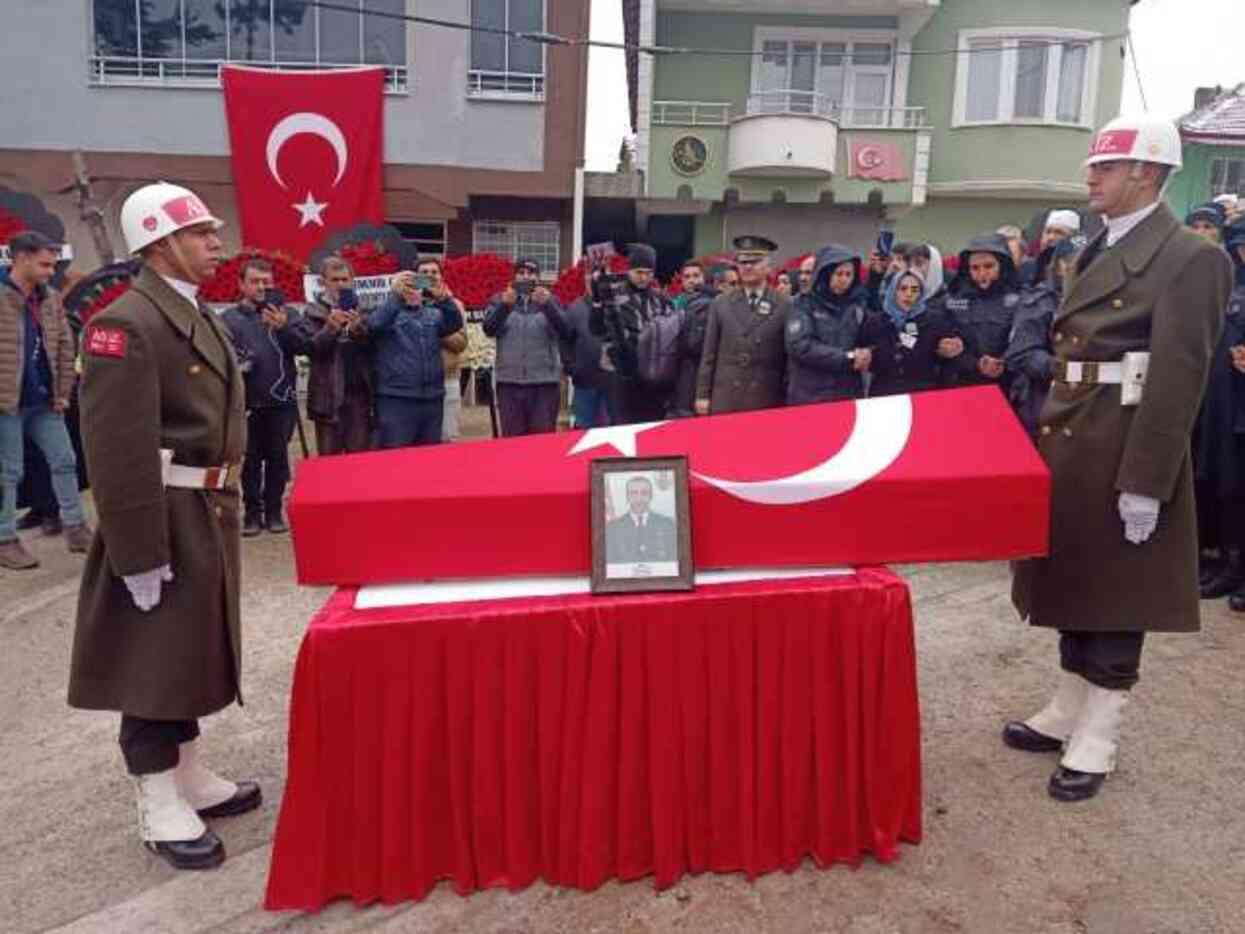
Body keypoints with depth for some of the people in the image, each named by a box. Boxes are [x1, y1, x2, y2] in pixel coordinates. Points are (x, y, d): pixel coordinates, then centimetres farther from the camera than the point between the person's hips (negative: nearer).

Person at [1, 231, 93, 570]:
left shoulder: (51, 299, 8)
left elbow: (65, 347, 10)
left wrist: (63, 392, 5)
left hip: (45, 401, 6)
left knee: (64, 462, 9)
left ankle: (76, 529, 20)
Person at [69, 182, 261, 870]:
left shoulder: (199, 316, 13)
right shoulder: (125, 324, -17)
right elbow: (118, 451, -22)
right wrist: (140, 553, -22)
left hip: (209, 514, 9)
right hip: (166, 519, -9)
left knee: (190, 648, 18)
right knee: (151, 657, 3)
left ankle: (189, 777, 33)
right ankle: (159, 808, 17)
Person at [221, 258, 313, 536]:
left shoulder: (287, 313, 6)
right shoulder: (229, 319, 4)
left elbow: (307, 345, -6)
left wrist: (284, 327, -18)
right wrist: (234, 364, -22)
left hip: (281, 400, 0)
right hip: (247, 401, 0)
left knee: (278, 457, 8)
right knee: (250, 459, 8)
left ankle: (274, 510, 18)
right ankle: (252, 511, 17)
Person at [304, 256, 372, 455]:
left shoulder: (362, 309, 8)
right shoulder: (314, 311, 5)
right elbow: (312, 348, -7)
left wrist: (357, 328, -21)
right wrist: (331, 327, -23)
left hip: (359, 391, 1)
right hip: (328, 393, -1)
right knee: (329, 456, 4)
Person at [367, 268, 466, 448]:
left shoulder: (434, 314, 16)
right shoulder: (386, 312, 5)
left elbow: (455, 324, -1)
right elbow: (375, 324, -16)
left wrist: (444, 300, -20)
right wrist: (396, 296, -27)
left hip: (432, 398, 4)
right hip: (396, 398, -4)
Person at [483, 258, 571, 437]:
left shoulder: (550, 301, 10)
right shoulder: (500, 300, 10)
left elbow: (566, 332, -6)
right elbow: (489, 329, -7)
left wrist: (547, 305, -22)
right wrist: (505, 304, -24)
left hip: (545, 382, 0)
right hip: (509, 381, 0)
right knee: (511, 438, 2)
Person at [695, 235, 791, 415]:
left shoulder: (785, 306, 2)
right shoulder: (721, 304, 9)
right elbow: (709, 354, 8)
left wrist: (787, 398, -1)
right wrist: (703, 394, 3)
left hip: (767, 401, -1)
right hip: (725, 400, 2)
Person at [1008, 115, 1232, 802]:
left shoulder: (1190, 258, -11)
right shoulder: (1097, 251, 13)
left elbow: (1179, 377, -18)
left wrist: (1144, 483, -21)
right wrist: (1047, 440, 14)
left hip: (1122, 455, -8)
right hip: (1069, 445, 8)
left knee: (1116, 599, 4)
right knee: (1071, 585, 17)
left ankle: (1096, 742, 18)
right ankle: (1068, 714, 32)